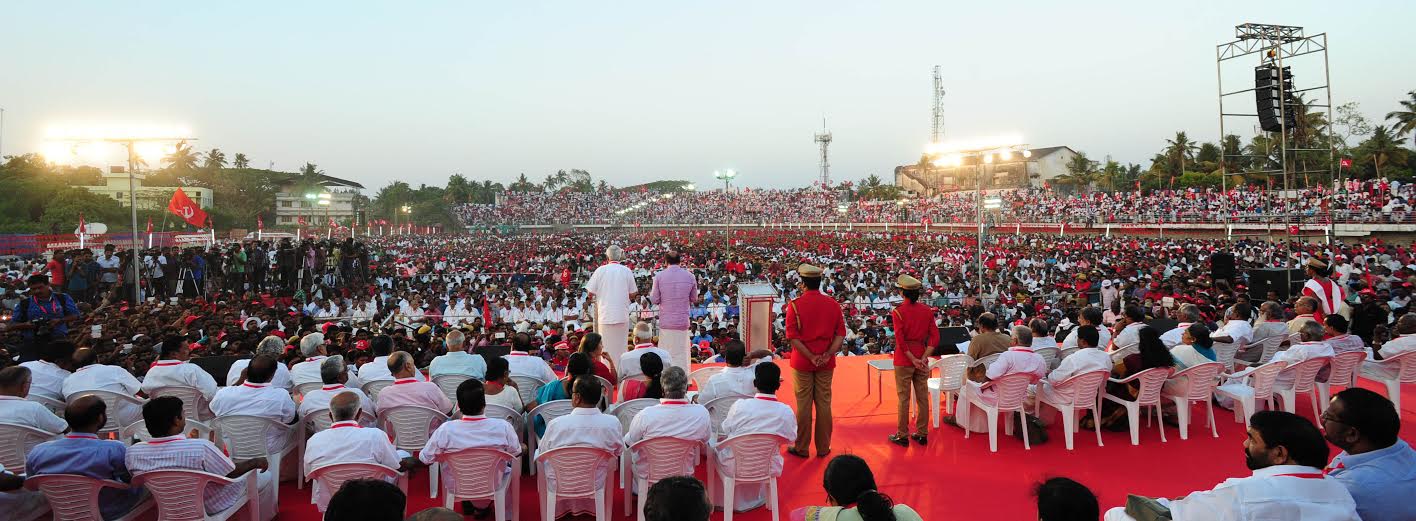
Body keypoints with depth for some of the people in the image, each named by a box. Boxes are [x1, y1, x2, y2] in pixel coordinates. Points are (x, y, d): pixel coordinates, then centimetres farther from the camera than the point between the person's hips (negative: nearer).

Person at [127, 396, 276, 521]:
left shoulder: (132, 453, -20)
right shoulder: (200, 448, -36)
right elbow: (232, 473, -19)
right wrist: (256, 462, 1)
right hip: (212, 505, -5)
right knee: (265, 477, 19)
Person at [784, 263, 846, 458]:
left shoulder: (795, 305, -9)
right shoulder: (833, 303, 1)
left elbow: (793, 337, -13)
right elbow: (840, 333, -3)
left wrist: (811, 357, -14)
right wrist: (828, 354, -11)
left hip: (802, 362, -2)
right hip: (826, 363, 3)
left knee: (803, 406, 6)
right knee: (824, 404, 10)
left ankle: (801, 448, 15)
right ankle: (823, 448, 18)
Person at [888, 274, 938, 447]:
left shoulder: (898, 312, -11)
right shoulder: (927, 310, 2)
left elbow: (900, 340, -17)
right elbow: (935, 337, -2)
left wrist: (913, 359, -11)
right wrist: (923, 358, -6)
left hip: (904, 360, -4)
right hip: (921, 357, 4)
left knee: (903, 398, 3)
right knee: (922, 397, 10)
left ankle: (902, 435, 10)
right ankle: (922, 434, 18)